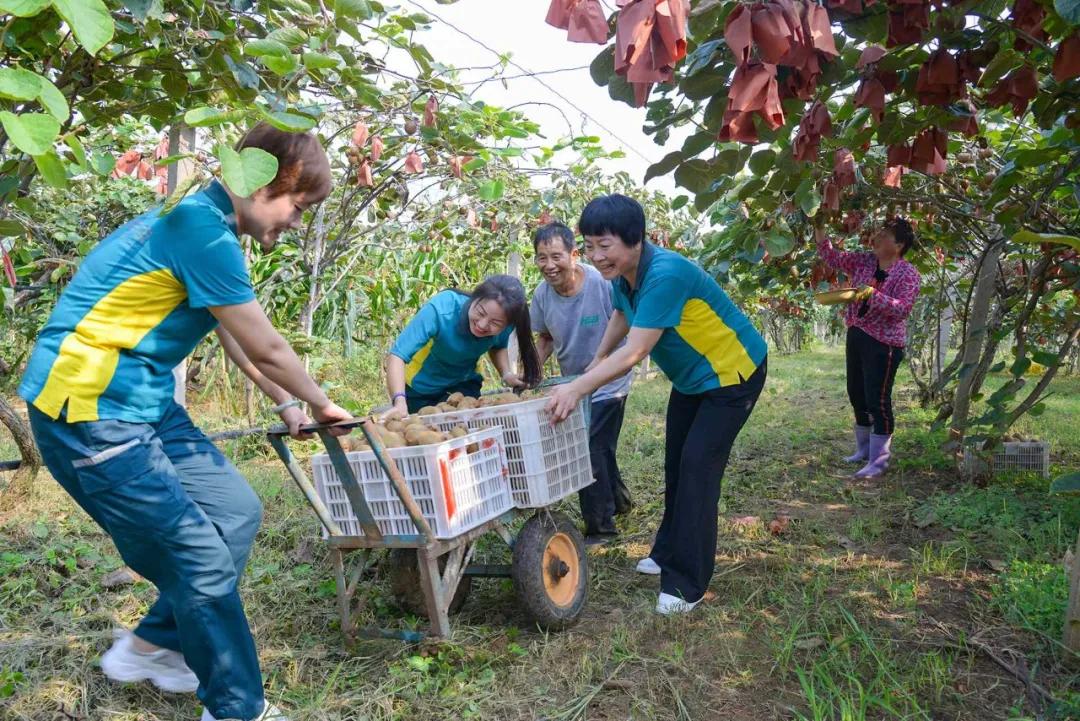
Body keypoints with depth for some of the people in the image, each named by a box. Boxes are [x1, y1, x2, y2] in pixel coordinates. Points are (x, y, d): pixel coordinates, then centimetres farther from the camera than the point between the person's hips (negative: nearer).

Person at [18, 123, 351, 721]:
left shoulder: (206, 226, 11)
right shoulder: (202, 229, -20)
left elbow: (238, 342, 21)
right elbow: (266, 349, -13)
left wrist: (287, 407, 28)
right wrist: (320, 405, 4)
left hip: (145, 403, 10)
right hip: (88, 409, -10)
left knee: (234, 512, 11)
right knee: (202, 556, -6)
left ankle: (150, 646, 27)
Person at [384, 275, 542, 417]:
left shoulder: (504, 324, -24)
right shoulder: (441, 310, -38)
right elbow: (397, 355, -41)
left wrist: (507, 374, -20)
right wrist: (399, 401, -55)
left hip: (464, 384, 3)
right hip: (420, 388, -2)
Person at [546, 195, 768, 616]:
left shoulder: (664, 274, -35)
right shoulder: (621, 274, -8)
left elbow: (635, 352, -38)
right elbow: (622, 314, 15)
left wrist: (578, 388, -38)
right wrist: (597, 362, 12)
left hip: (731, 372, -9)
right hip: (690, 375, 9)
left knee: (698, 467, -12)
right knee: (676, 463, 16)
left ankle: (686, 585, -3)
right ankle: (669, 553, 33)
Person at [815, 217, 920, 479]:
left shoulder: (908, 273, -11)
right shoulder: (864, 261, 7)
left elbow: (902, 309, -20)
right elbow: (831, 256, 9)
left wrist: (873, 294, -31)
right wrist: (819, 226, -2)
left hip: (884, 343, -7)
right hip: (856, 335, 8)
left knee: (878, 400, -5)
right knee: (856, 395, 16)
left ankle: (879, 461, 5)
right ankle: (864, 449, 32)